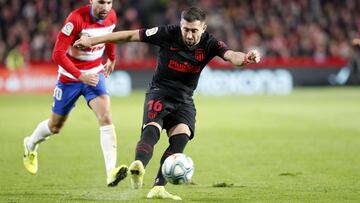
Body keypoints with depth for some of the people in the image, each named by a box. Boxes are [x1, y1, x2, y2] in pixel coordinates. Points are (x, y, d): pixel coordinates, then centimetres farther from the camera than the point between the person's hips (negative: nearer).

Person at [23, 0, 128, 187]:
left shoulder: (111, 17, -9)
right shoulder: (76, 19, -26)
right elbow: (58, 54, -27)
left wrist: (112, 59, 28)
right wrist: (80, 76, -34)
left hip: (95, 73, 3)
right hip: (70, 77, -3)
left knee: (106, 119, -20)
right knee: (55, 126, 15)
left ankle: (111, 172, -27)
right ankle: (30, 146, 48)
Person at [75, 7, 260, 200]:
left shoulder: (209, 44, -10)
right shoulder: (168, 34, -13)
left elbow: (230, 55, -28)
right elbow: (131, 35, -7)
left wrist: (244, 58, -54)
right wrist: (92, 41, -3)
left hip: (184, 100, 3)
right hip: (159, 92, -3)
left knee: (181, 136, -21)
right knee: (152, 130, -30)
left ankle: (158, 188, -22)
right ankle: (138, 166, -59)